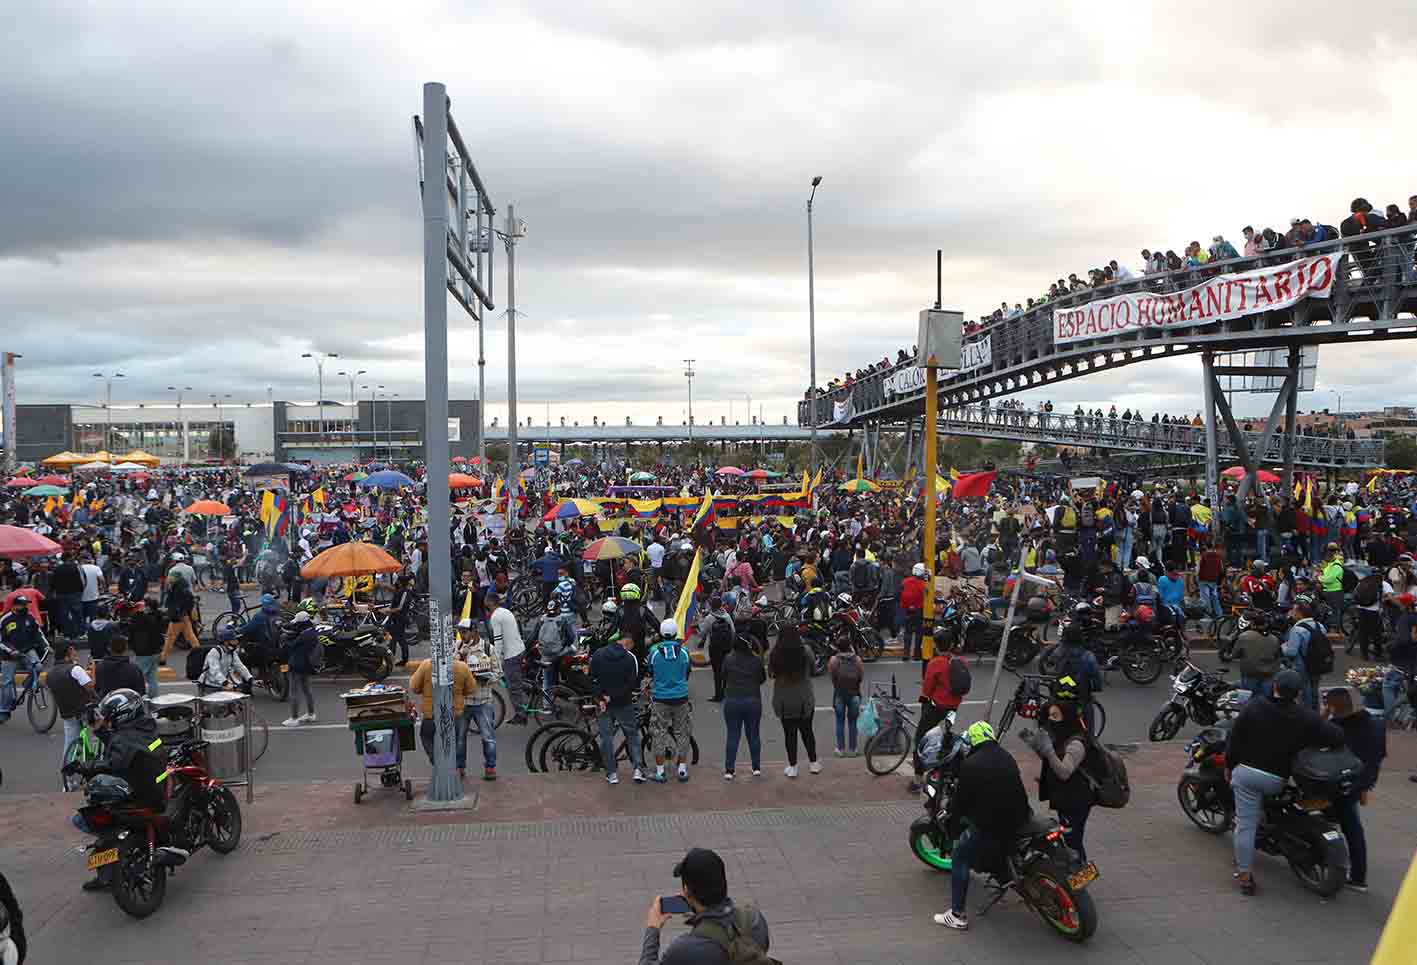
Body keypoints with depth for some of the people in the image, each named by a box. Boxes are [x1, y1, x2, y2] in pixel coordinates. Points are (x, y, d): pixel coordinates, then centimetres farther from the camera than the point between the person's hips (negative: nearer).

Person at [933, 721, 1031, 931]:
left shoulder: (970, 764, -9)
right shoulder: (1008, 758, 10)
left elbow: (960, 798, -4)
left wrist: (954, 828, 11)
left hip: (989, 825, -7)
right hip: (1018, 820, 7)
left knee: (960, 858, 8)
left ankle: (958, 915, 3)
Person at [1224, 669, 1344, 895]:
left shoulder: (1254, 706, -8)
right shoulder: (1305, 717, -7)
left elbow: (1235, 739, -3)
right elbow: (1337, 737, -7)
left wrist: (1229, 766, 10)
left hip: (1246, 771, -1)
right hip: (1276, 779, 1)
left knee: (1246, 825, 5)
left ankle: (1244, 875, 9)